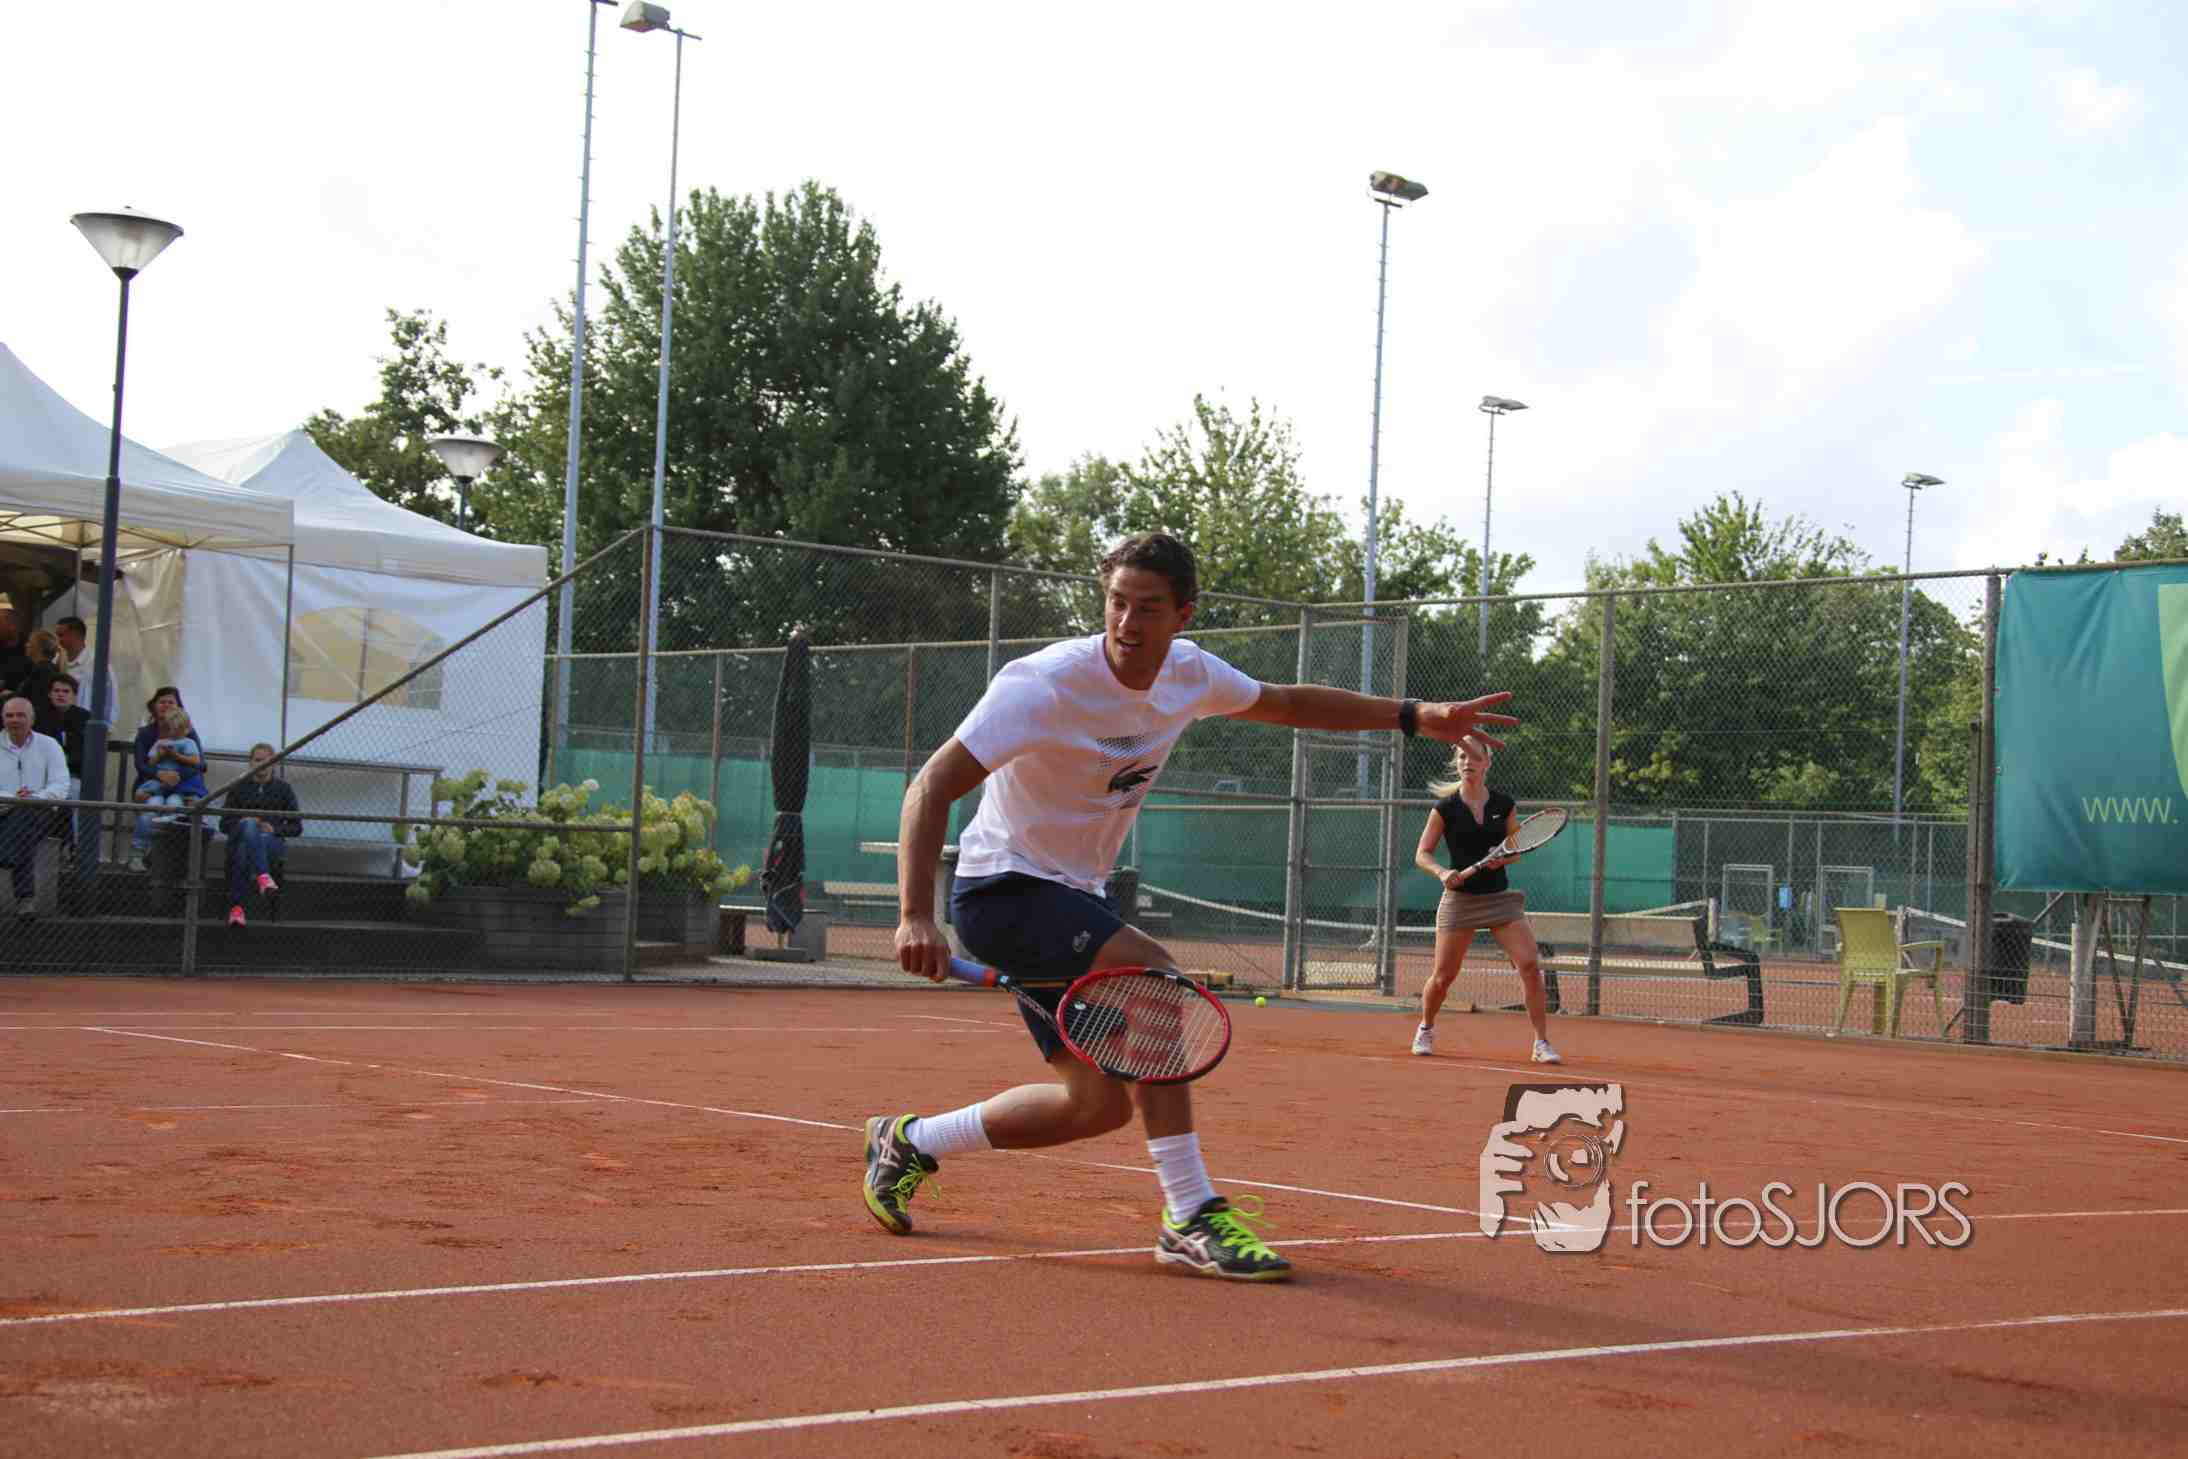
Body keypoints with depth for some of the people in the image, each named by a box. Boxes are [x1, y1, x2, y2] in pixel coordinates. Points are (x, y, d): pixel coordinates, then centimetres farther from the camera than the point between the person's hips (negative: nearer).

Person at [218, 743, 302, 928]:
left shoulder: (283, 789, 16)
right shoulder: (239, 788, 18)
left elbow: (296, 827, 12)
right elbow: (224, 824, 14)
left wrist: (275, 829, -8)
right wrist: (242, 822, -8)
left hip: (272, 841, 0)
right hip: (239, 836, 0)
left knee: (245, 850, -38)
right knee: (250, 825, -38)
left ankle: (236, 907, -50)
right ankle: (263, 876, -57)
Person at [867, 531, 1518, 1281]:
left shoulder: (1188, 673, -2)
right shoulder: (1046, 684, -24)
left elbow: (1286, 701, 17)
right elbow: (932, 787, -27)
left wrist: (1414, 714, 10)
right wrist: (915, 917, -38)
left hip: (1070, 897, 8)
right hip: (1002, 889, -8)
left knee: (1099, 1103, 3)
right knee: (1154, 977, -31)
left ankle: (908, 1142, 24)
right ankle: (1190, 1220, -25)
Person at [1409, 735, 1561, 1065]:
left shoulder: (1504, 804, 1)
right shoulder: (1445, 808, -4)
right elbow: (1422, 854, -1)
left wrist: (1502, 857, -11)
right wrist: (1442, 872, -21)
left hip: (1499, 897, 2)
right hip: (1460, 898, -1)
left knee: (1530, 964, -13)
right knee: (1443, 976, 1)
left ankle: (1542, 1043, -3)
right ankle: (1425, 1029, 31)